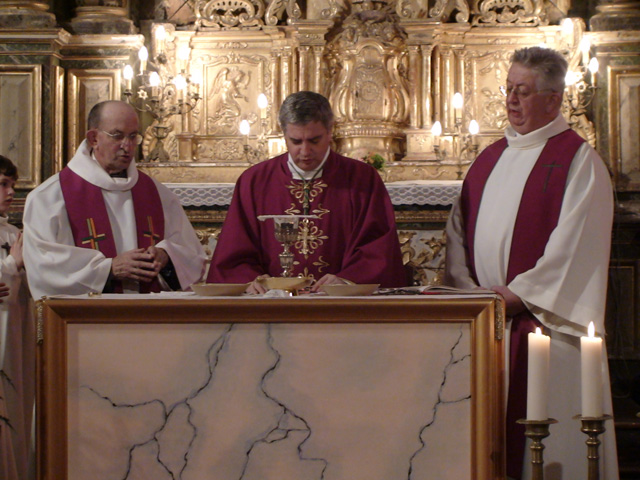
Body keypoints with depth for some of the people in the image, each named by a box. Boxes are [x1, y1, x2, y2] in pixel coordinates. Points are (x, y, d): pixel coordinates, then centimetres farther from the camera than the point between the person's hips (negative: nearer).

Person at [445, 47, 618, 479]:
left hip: (545, 321, -6)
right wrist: (467, 289, 0)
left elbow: (572, 245, -12)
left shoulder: (578, 160, -4)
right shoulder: (490, 159, 17)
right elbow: (460, 231, 16)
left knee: (549, 444, -3)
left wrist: (516, 293, -15)